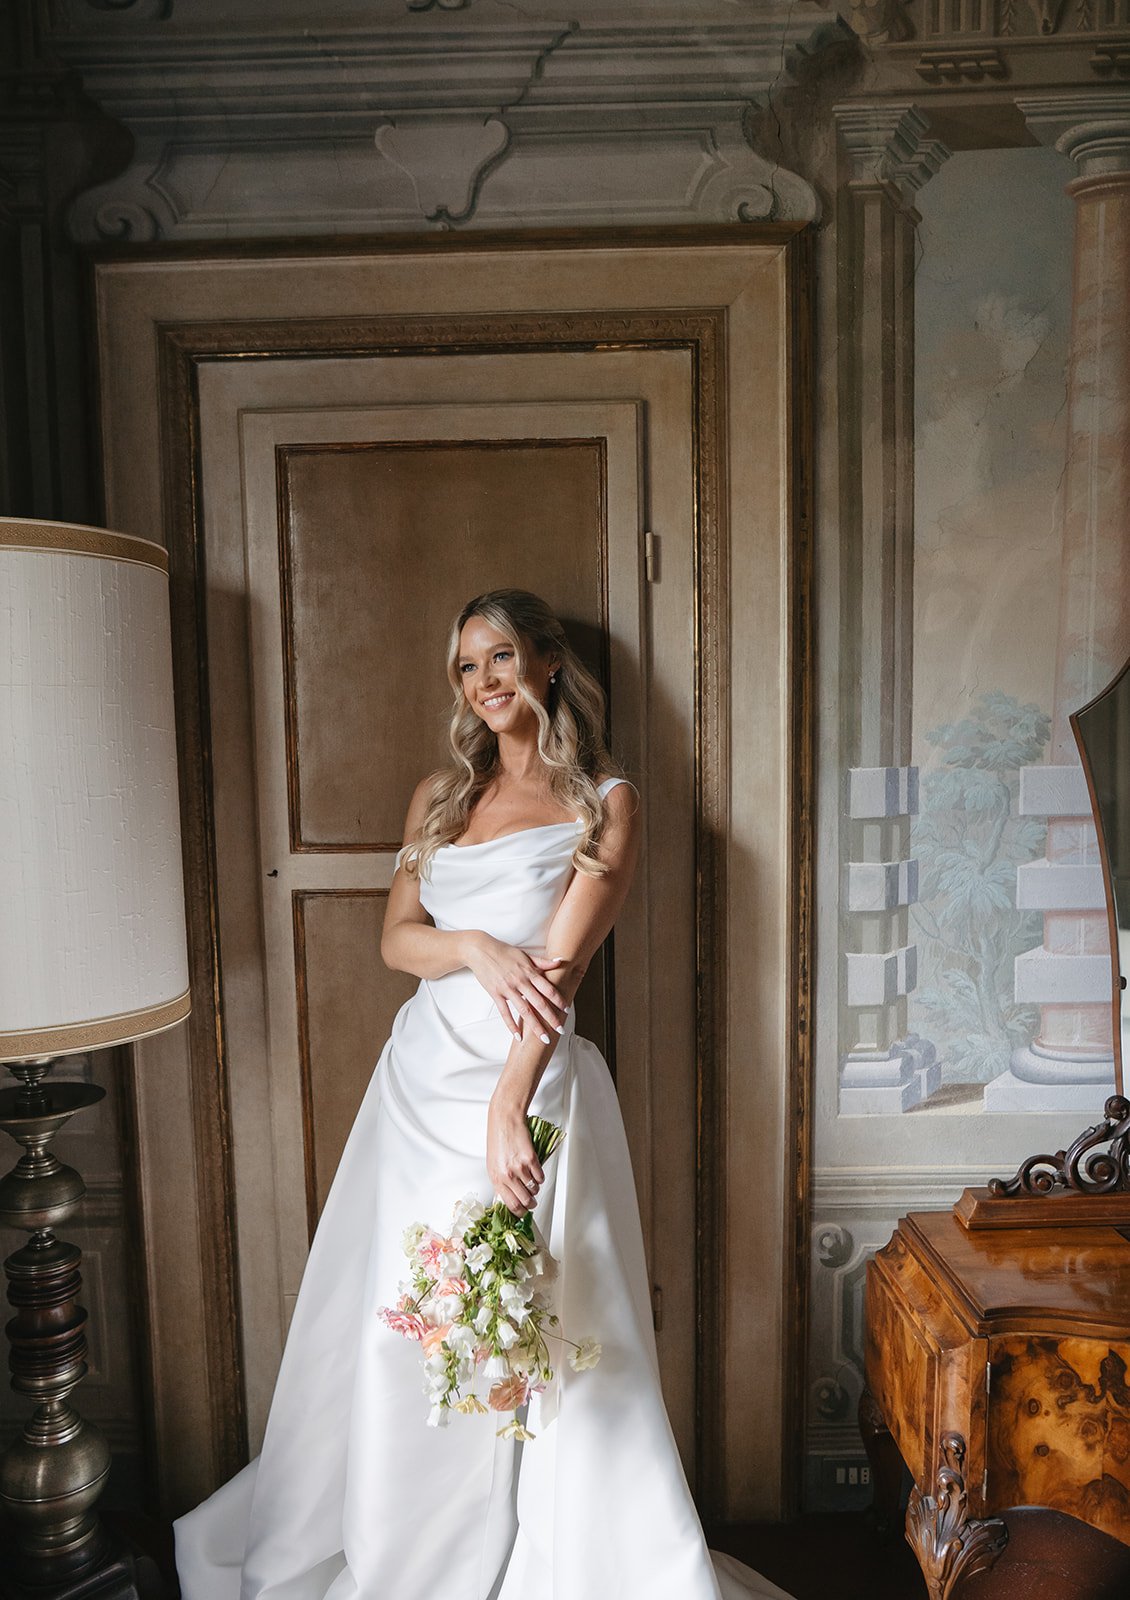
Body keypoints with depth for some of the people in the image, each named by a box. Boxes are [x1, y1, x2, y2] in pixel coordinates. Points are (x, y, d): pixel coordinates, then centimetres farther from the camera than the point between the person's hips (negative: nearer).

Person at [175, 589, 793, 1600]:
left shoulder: (603, 803, -4)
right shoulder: (441, 796, 12)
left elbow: (561, 967, -14)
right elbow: (397, 936, 5)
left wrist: (510, 1104, -23)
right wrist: (477, 949, -16)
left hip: (531, 1078, -5)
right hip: (423, 1073, 6)